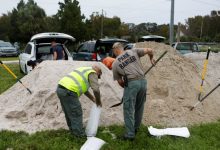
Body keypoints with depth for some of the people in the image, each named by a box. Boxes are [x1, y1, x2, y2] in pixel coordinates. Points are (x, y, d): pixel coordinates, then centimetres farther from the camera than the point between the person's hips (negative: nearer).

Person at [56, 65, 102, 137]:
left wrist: (93, 99, 35)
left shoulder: (84, 70, 28)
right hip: (68, 91, -10)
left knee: (69, 113, 22)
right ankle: (80, 134, 13)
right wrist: (98, 102, 6)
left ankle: (73, 130, 35)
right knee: (77, 114, 3)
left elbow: (84, 88, 33)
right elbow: (96, 90, -10)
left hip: (60, 88, 10)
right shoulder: (92, 73, 1)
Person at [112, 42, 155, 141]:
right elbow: (149, 50, 9)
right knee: (139, 107, 18)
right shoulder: (133, 51, 12)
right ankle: (136, 128, 33)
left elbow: (120, 81, 13)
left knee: (128, 109, 5)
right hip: (143, 81, 4)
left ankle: (130, 134, 9)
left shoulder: (115, 64, 10)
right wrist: (151, 59, 29)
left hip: (131, 83, -4)